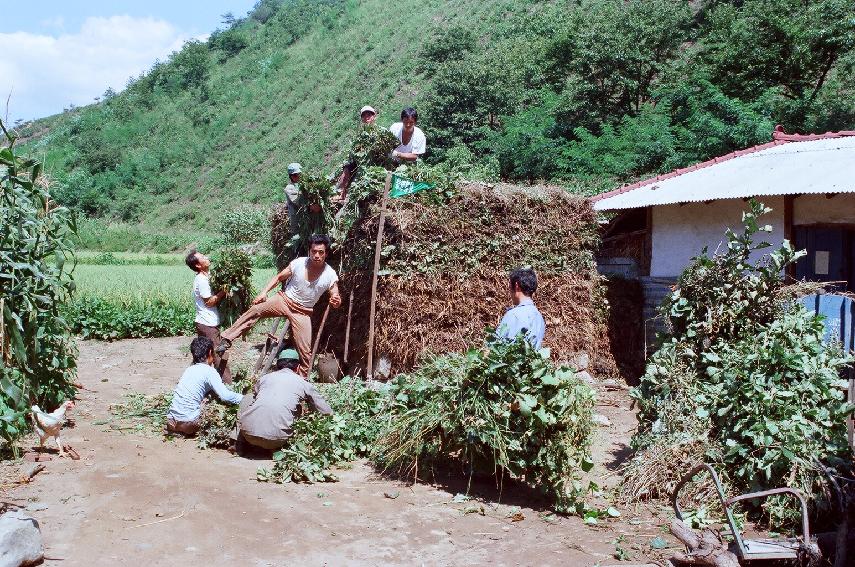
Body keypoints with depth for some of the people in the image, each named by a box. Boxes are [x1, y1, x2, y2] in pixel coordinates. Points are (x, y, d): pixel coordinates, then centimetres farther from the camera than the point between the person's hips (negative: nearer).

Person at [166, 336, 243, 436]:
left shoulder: (189, 369, 14)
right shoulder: (209, 371, -5)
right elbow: (225, 396, -14)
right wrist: (244, 398, 1)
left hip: (171, 421, 7)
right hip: (189, 423, -6)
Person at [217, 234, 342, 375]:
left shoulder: (330, 275, -15)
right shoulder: (299, 263, -14)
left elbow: (336, 301, -10)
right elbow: (278, 277, 1)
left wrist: (336, 301, -35)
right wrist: (263, 292, -10)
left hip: (303, 312, 0)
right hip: (284, 300, 0)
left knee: (305, 350, -2)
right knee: (255, 310, -24)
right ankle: (226, 339, -19)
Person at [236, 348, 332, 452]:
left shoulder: (265, 377, 19)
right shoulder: (303, 383, 12)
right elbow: (327, 412, 16)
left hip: (248, 432, 2)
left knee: (248, 398, 29)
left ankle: (240, 444, 21)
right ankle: (275, 448, 16)